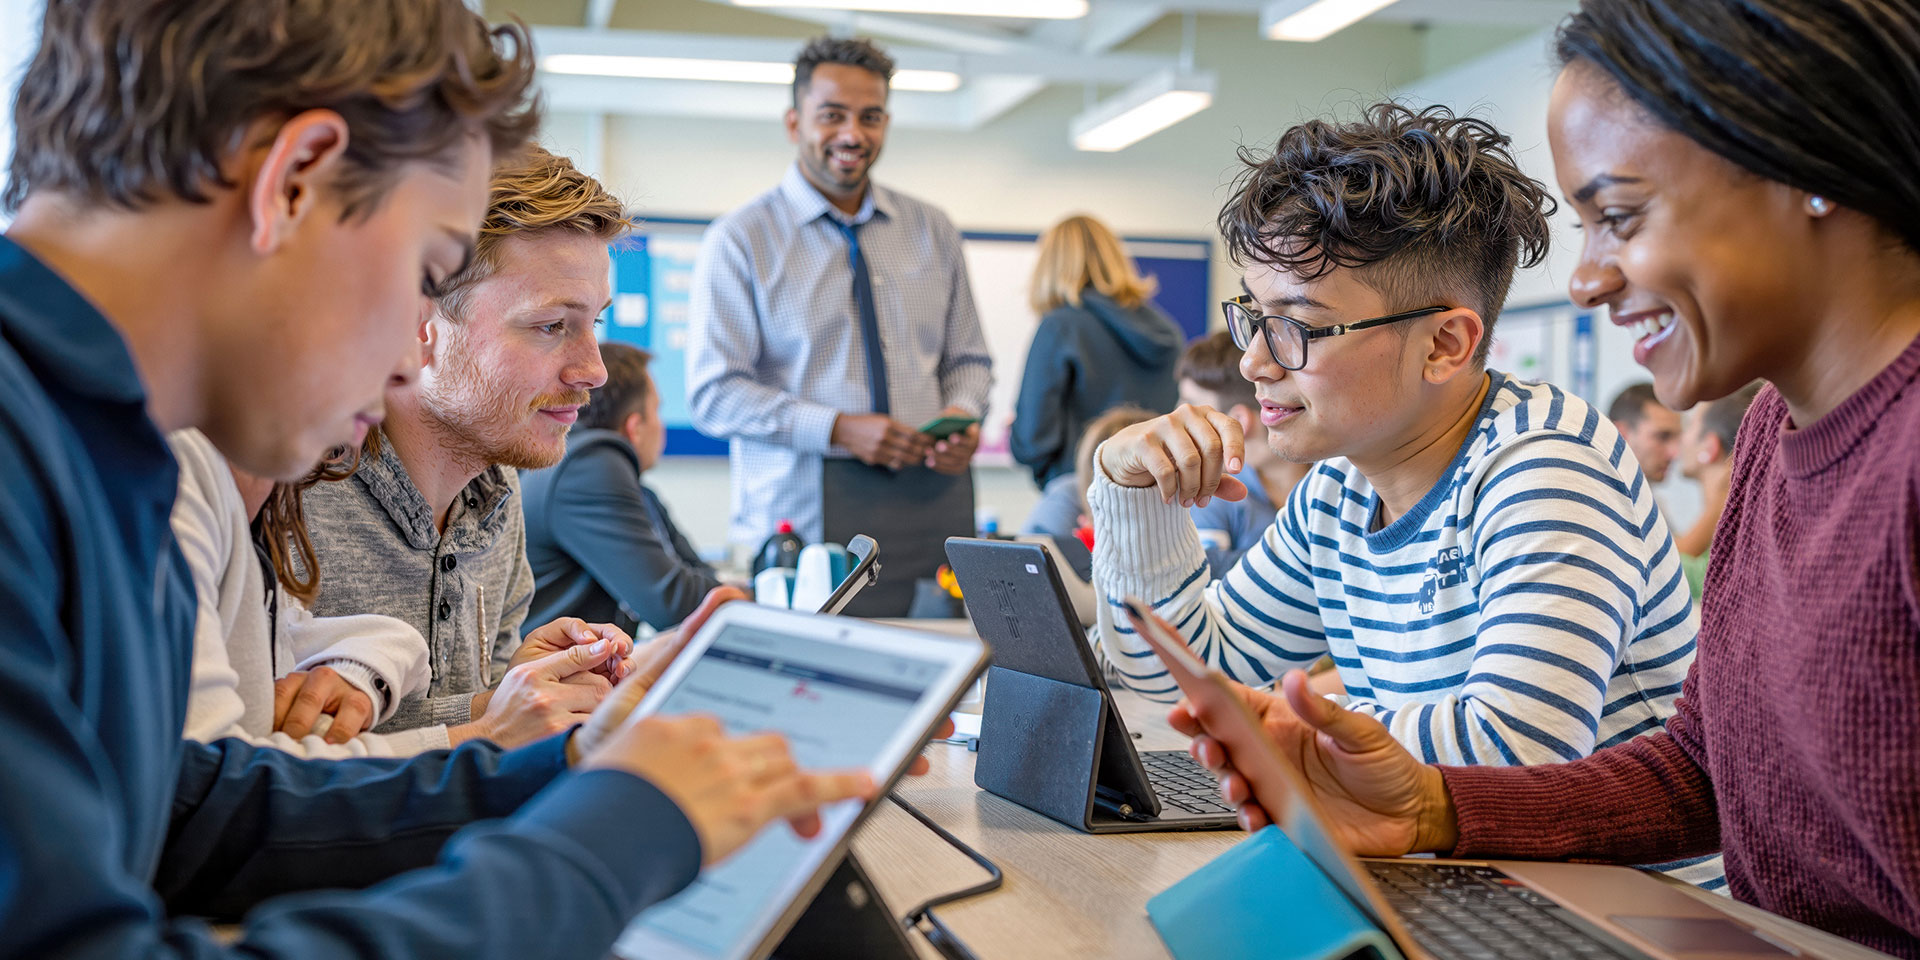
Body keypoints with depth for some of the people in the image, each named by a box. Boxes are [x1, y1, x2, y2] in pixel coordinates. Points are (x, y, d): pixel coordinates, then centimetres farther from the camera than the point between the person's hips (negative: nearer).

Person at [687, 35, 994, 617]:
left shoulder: (932, 232, 15)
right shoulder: (740, 240, 2)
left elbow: (968, 359, 19)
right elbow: (713, 393, -5)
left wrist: (963, 415, -4)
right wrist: (838, 430, -17)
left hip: (931, 498, 3)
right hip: (803, 513, -3)